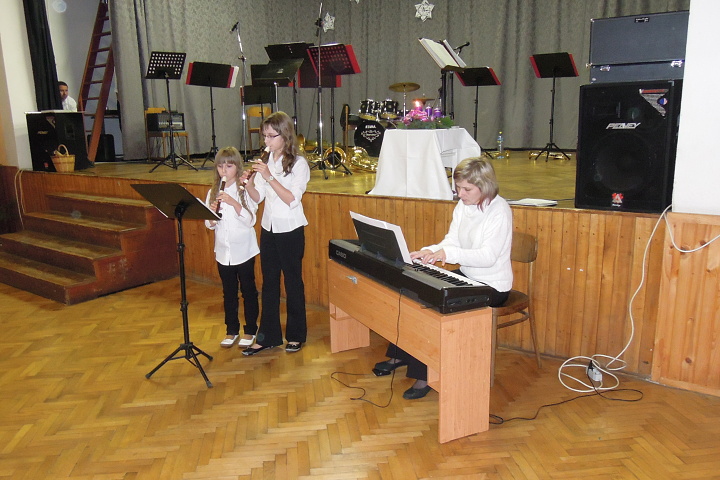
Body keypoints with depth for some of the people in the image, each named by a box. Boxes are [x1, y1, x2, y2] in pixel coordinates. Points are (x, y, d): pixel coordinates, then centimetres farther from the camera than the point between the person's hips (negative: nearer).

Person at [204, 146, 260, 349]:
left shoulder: (245, 190, -7)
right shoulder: (213, 193, 6)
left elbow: (250, 220, -15)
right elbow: (210, 225, 7)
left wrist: (233, 202, -25)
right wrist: (212, 212, -14)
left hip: (244, 250, -4)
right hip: (223, 251, 4)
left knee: (248, 291, 7)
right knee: (229, 293, 13)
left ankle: (250, 331, 19)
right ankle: (231, 330, 26)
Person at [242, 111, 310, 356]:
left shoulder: (298, 163, -10)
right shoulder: (265, 161, 6)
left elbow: (292, 199, -20)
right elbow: (258, 197, 6)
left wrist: (269, 177, -25)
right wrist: (248, 182, -13)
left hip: (290, 230, -5)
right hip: (268, 228, 6)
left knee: (293, 281, 7)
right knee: (269, 282, 11)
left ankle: (296, 335, 22)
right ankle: (268, 336, 21)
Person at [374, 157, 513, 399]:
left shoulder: (499, 210, -19)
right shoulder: (463, 206, 4)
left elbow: (488, 256, -26)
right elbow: (451, 241, 4)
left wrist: (448, 254, -36)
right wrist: (429, 252, -16)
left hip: (492, 287, -8)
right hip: (466, 277, 8)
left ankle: (425, 375, -7)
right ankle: (400, 356, 10)